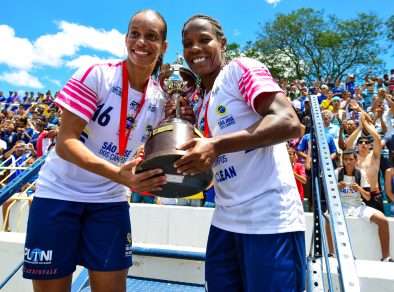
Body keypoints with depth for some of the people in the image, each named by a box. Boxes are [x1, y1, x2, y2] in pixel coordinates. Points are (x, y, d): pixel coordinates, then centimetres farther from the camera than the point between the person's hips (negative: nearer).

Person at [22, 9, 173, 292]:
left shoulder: (160, 99, -3)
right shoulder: (96, 75, -15)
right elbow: (65, 142, -20)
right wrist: (117, 174, -34)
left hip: (111, 201, 3)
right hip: (59, 193, -2)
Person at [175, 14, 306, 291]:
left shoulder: (241, 68, -6)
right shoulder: (202, 106, 16)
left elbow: (289, 123, -20)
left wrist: (215, 146, -25)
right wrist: (194, 156, 1)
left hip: (270, 219, -8)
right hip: (225, 220, 8)